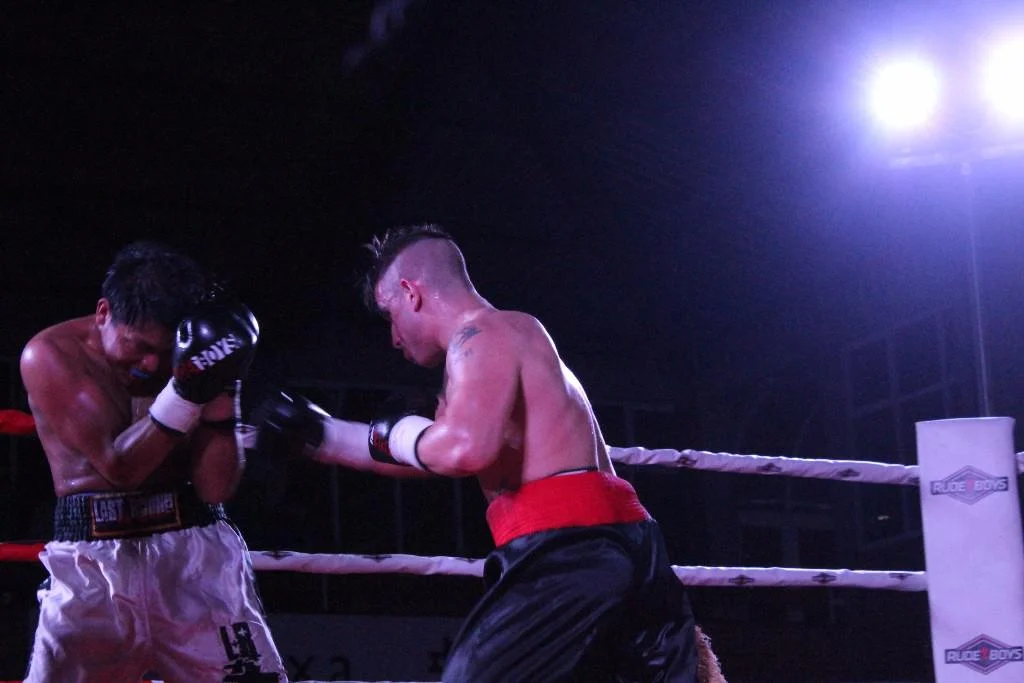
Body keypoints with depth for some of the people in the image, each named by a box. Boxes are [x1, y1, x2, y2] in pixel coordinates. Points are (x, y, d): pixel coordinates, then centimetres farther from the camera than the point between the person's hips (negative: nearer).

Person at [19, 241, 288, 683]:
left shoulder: (192, 355, 2)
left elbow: (216, 488, -3)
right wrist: (184, 392, -24)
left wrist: (221, 391, -13)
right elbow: (119, 466, -14)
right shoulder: (50, 356, -4)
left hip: (196, 549, 2)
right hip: (93, 557, -2)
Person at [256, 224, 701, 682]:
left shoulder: (481, 335, -3)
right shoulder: (515, 339, 28)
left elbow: (467, 449, -23)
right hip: (617, 552, 10)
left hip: (566, 551, -10)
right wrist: (318, 436, 37)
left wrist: (396, 435, -1)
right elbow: (436, 454, 36)